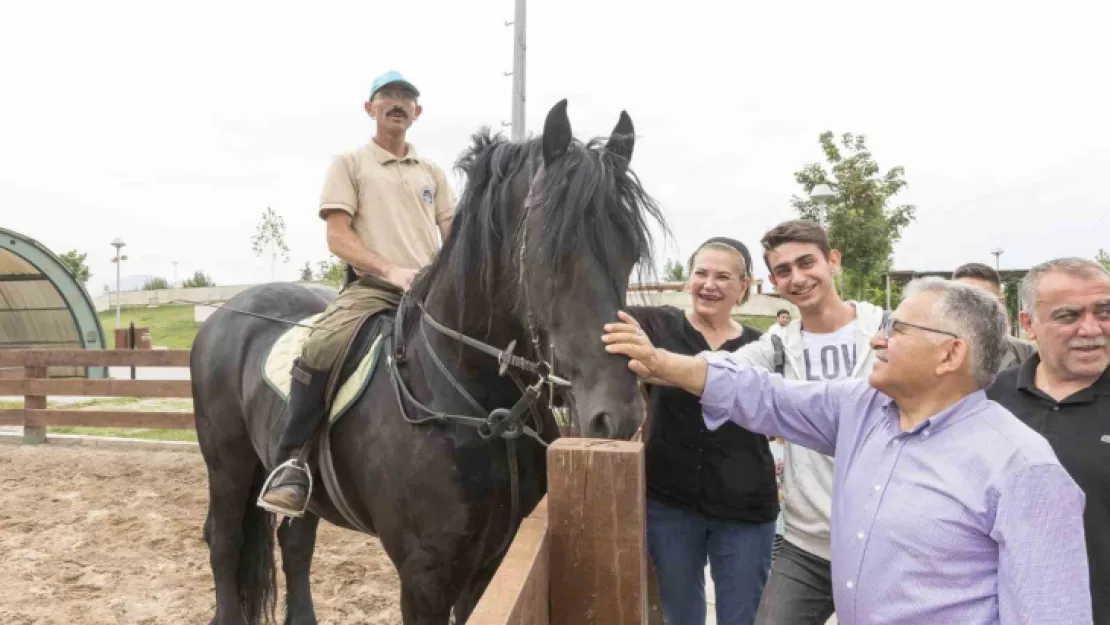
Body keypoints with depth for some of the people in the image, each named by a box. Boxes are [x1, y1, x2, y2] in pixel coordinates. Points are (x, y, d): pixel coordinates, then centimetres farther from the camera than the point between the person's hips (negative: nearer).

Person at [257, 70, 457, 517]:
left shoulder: (432, 172, 23)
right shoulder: (350, 164, 10)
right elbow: (338, 237, -2)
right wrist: (391, 270, -17)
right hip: (372, 288, -4)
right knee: (320, 349, -31)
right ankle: (291, 462, -19)